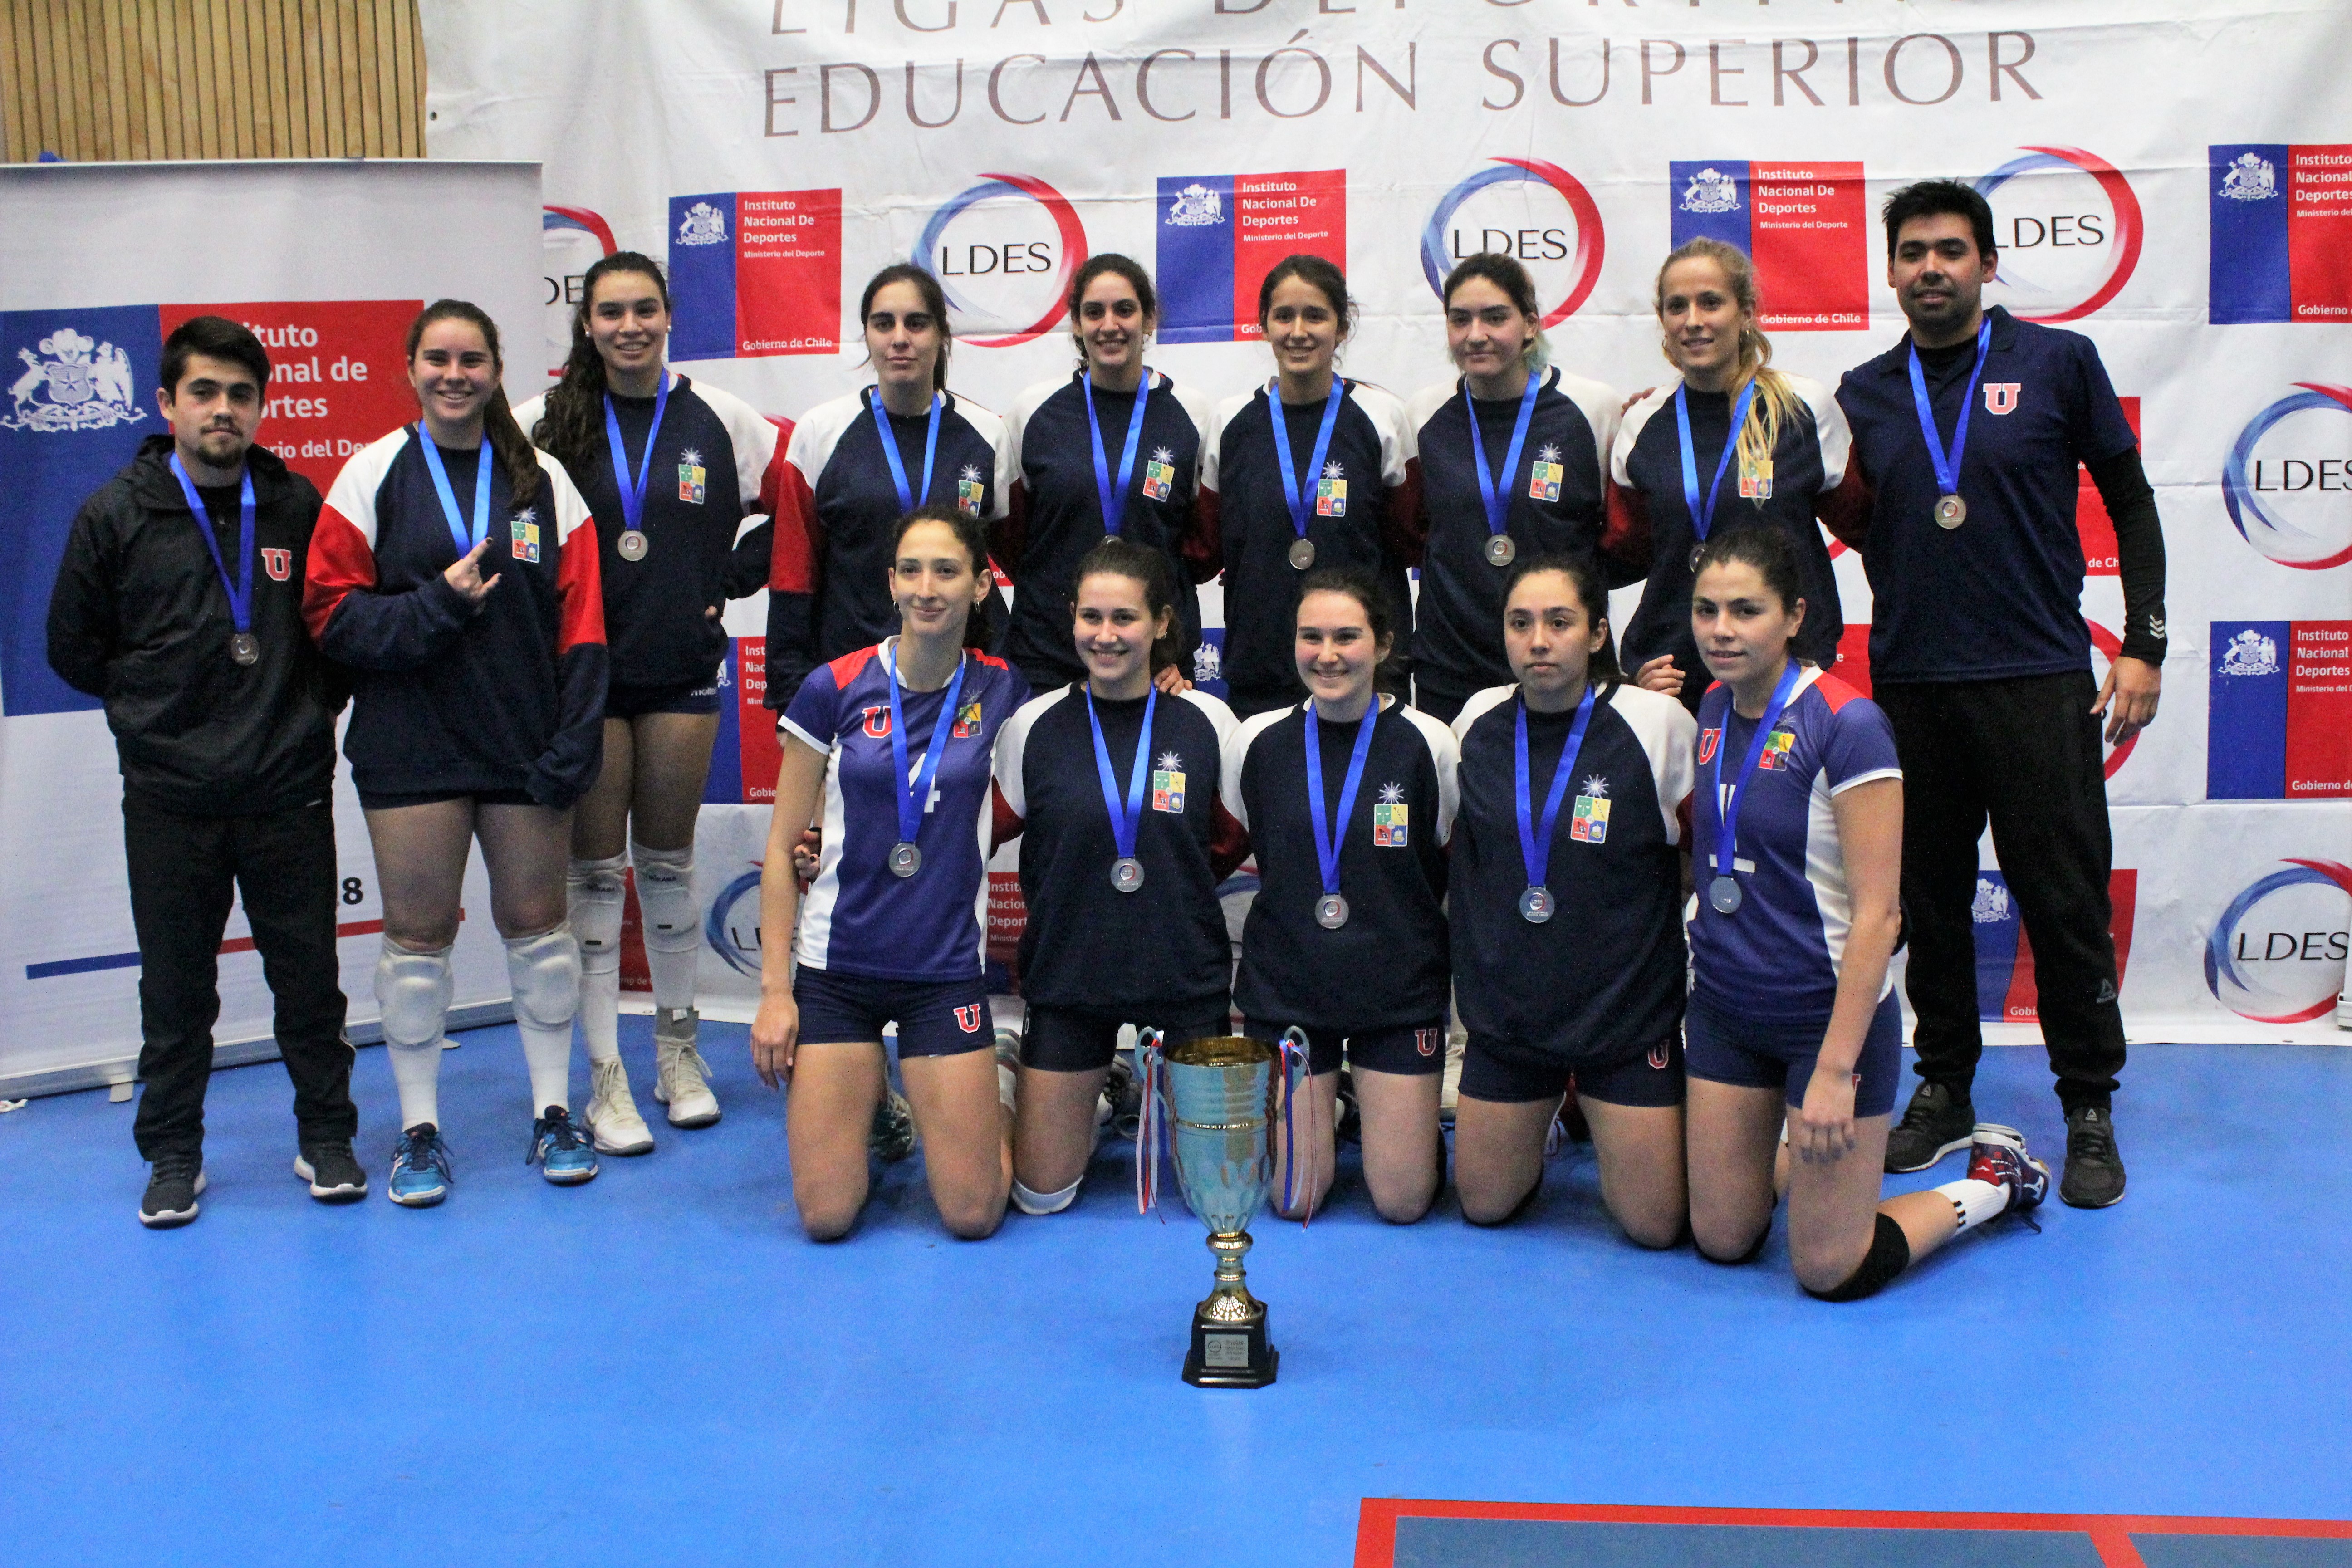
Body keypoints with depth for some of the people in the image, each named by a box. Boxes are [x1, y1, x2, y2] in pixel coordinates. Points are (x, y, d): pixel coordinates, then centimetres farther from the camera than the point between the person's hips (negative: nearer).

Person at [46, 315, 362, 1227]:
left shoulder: (300, 506, 1)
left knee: (308, 974, 7)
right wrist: (154, 706, 5)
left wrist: (310, 707, 5)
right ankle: (172, 1157, 22)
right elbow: (74, 649, 7)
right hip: (168, 796, 0)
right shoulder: (114, 516, -1)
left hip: (288, 787, 1)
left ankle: (325, 1139, 23)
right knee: (175, 984, 8)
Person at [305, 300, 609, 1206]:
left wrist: (573, 747, -6)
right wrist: (438, 604, -16)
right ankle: (419, 1131, 16)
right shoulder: (373, 475, 1)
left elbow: (581, 626, 2)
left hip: (524, 746, 1)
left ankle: (553, 1114, 21)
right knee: (417, 934, 4)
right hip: (411, 748, -1)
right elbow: (333, 615, -3)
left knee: (537, 924, 8)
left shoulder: (544, 482, 5)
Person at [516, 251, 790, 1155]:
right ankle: (605, 1077, 9)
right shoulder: (544, 424, -1)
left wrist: (734, 578, 3)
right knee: (595, 871, 2)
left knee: (668, 863, 12)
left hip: (683, 672, 1)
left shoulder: (717, 420, 2)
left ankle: (678, 1047, 28)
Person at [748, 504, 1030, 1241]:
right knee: (827, 1216, -3)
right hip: (837, 968, 0)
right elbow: (783, 849, 1)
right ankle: (866, 1089, 27)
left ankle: (998, 1092, 29)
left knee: (974, 1215, -2)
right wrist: (775, 988, -3)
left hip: (947, 973, 0)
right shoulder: (835, 689, -5)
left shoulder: (1001, 691, -2)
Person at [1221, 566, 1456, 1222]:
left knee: (1402, 1200, 0)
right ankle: (1319, 1108, 32)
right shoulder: (1257, 741, -2)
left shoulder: (1427, 742, -7)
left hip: (1399, 991, -1)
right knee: (1294, 1199, 2)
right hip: (1285, 988, 1)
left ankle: (1405, 1117, 31)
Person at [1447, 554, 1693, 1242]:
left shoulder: (1657, 722, -14)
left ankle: (1607, 1126, 33)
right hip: (1505, 1008, 3)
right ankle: (1548, 1112, 42)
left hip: (1626, 1009, -3)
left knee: (1655, 1225, 2)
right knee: (1484, 1206, 13)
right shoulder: (1478, 722, -2)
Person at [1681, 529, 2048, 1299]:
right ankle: (1802, 1155, 39)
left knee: (1831, 1273, 2)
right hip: (1724, 1008, 6)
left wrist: (1834, 1069, -22)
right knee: (1722, 1241, 11)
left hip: (1830, 1011, -6)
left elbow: (1876, 914, -20)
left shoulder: (1846, 725, -19)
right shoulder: (1710, 712, 2)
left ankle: (1993, 1176, 25)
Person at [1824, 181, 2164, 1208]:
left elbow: (2130, 502, 6)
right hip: (1909, 685, 3)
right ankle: (1944, 1091, 22)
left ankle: (2090, 1111, 11)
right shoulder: (1865, 392, 10)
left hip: (2038, 681, -3)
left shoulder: (2057, 363, 2)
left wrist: (2144, 645, -1)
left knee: (2066, 901, -1)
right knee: (1928, 900, 9)